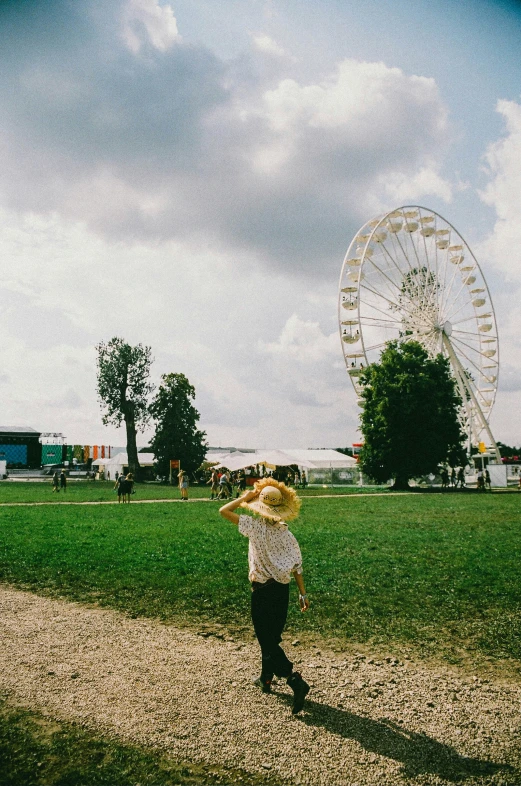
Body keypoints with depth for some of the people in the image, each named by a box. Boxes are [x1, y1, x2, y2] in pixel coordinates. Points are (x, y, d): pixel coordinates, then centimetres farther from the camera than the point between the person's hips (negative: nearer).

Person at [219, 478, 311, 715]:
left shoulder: (256, 527, -15)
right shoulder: (286, 533, 0)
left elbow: (224, 511, -15)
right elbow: (296, 566, 3)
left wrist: (246, 497, -8)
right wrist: (302, 593, 11)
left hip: (263, 590, -6)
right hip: (282, 588, 7)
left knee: (268, 641, 0)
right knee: (272, 636, 22)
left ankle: (296, 681, -13)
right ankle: (266, 679, 37)